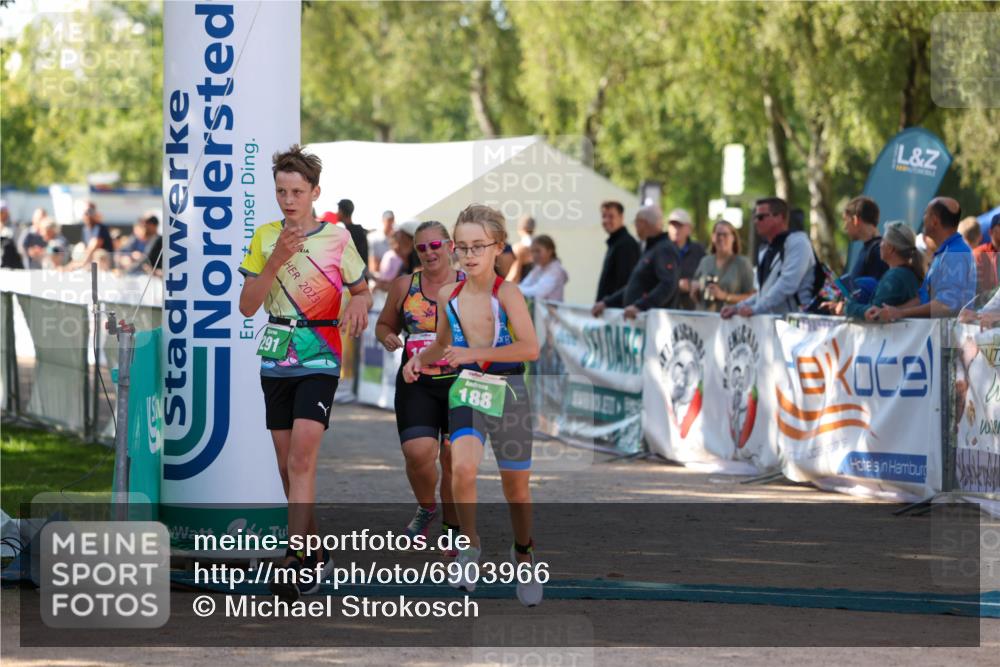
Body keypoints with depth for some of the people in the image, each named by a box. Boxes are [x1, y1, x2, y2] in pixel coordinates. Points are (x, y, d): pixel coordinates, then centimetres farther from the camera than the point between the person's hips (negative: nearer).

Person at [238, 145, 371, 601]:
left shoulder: (337, 239, -3)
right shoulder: (265, 237, 5)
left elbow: (362, 291, 10)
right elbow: (247, 306, 0)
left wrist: (359, 306, -14)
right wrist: (275, 262, -14)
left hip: (319, 359, -4)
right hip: (276, 359, 4)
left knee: (302, 457, -18)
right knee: (287, 463, 9)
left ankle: (296, 562, -22)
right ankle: (314, 549, 24)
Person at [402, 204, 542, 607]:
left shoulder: (506, 293, -13)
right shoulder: (449, 295, 2)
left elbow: (530, 348, -24)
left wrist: (473, 354, -29)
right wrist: (420, 359, 0)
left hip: (507, 392, -2)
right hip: (466, 390, 2)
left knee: (516, 484, 11)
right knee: (463, 468, -24)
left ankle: (523, 554, 35)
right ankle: (469, 547, -5)